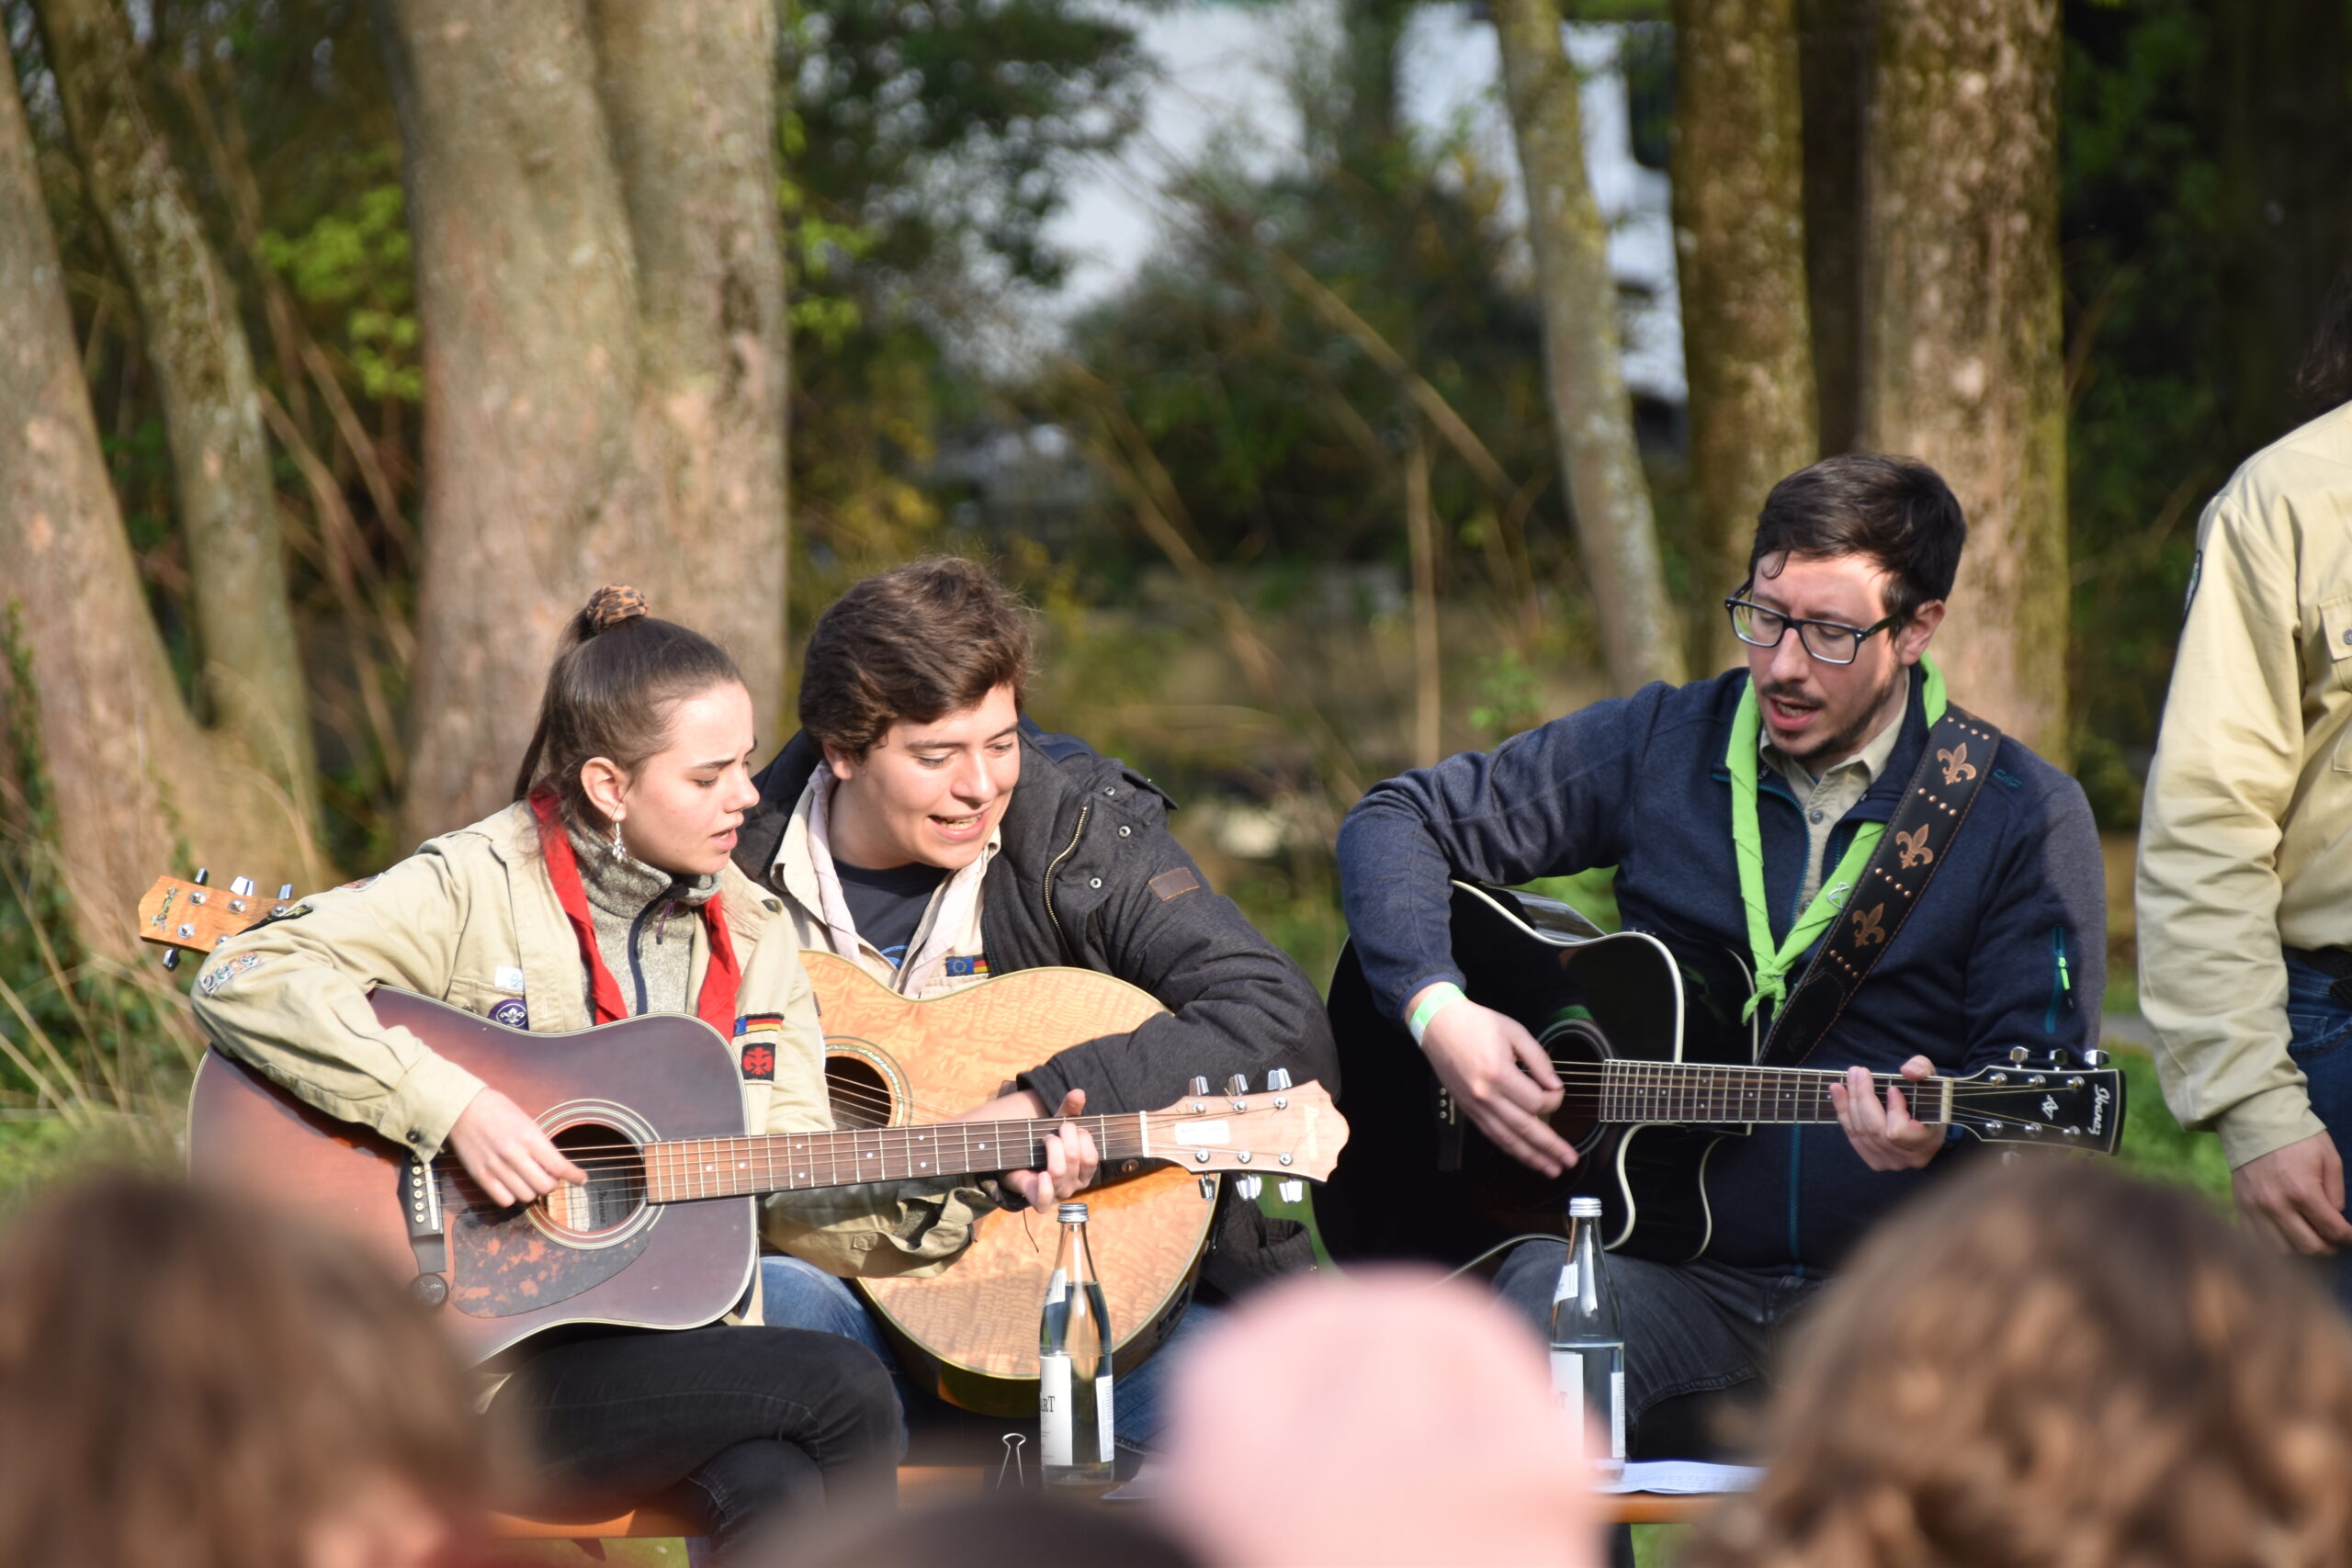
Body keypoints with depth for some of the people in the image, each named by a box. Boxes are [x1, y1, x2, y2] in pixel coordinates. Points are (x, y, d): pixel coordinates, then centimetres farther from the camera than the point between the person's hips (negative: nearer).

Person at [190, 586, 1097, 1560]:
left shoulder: (750, 933, 12)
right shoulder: (479, 887, -7)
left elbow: (795, 1184, 13)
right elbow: (241, 981, -18)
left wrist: (957, 1184, -5)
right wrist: (453, 1106, -24)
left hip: (683, 1349, 5)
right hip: (493, 1362, -5)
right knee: (847, 1390, -24)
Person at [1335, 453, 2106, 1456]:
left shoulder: (2026, 816, 2)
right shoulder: (1658, 748, 8)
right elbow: (1396, 822, 14)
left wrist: (1940, 1140, -24)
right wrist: (1436, 1012, -4)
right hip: (1669, 1270, 1)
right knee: (1542, 1302, -34)